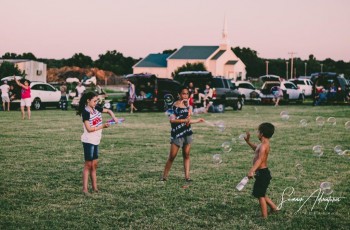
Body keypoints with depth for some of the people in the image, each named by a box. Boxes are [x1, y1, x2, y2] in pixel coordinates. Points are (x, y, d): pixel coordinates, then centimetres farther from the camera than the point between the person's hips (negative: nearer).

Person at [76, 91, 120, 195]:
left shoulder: (96, 108, 5)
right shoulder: (86, 112, -16)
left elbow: (108, 111, 18)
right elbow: (89, 129, -20)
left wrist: (114, 117, -1)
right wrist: (103, 126, -17)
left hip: (95, 140, 8)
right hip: (88, 141, -8)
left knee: (94, 165, 11)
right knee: (88, 165, -5)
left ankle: (94, 188, 17)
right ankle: (85, 189, -2)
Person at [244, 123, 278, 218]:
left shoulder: (263, 146, -19)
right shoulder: (262, 145, 12)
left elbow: (260, 159, -33)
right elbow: (256, 149, 36)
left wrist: (252, 171, -42)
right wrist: (248, 141, 35)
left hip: (262, 173, -10)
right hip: (262, 172, 10)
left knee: (260, 195, -2)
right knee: (260, 194, 21)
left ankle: (264, 217, 3)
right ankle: (274, 208, 27)